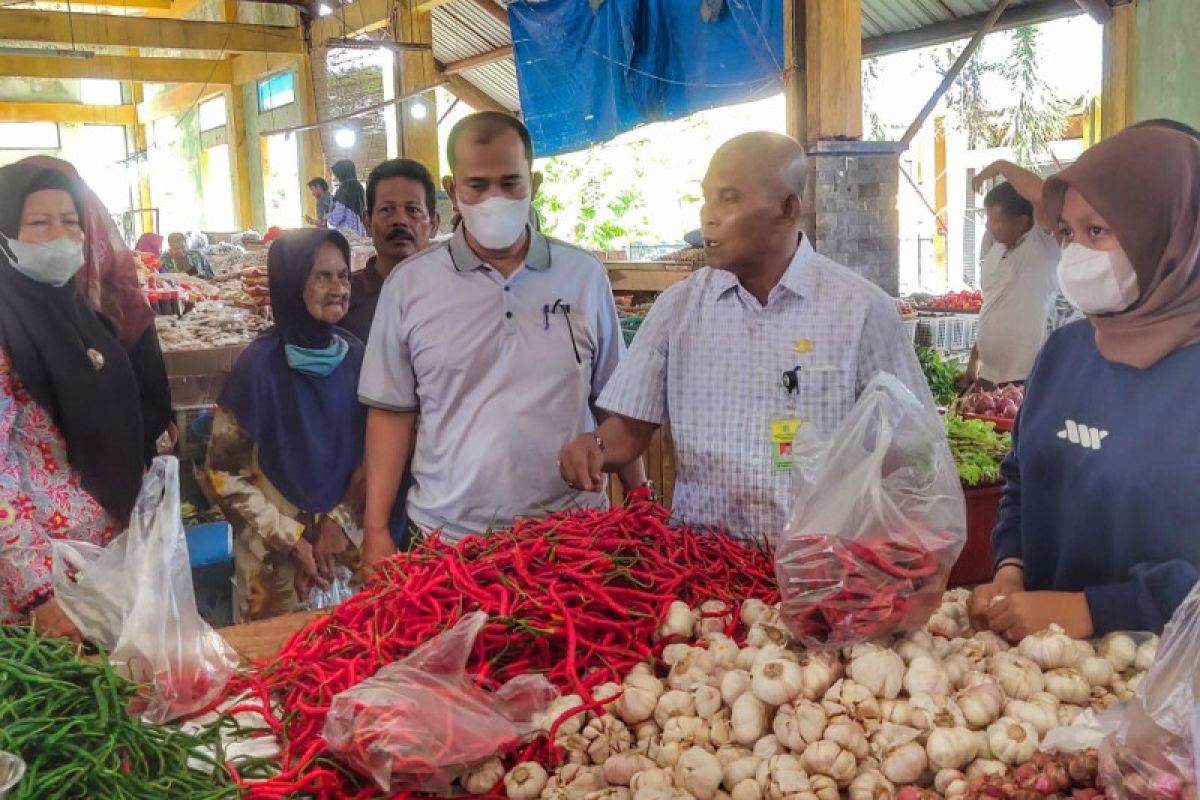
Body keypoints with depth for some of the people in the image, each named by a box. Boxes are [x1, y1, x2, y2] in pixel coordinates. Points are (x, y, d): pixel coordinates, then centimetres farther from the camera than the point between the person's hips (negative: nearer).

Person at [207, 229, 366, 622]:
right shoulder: (260, 364, -14)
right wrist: (292, 540, -13)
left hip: (348, 545, 4)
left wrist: (340, 521, -7)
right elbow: (224, 473, -9)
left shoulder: (355, 355, -3)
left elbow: (372, 454, 5)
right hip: (277, 559, -3)